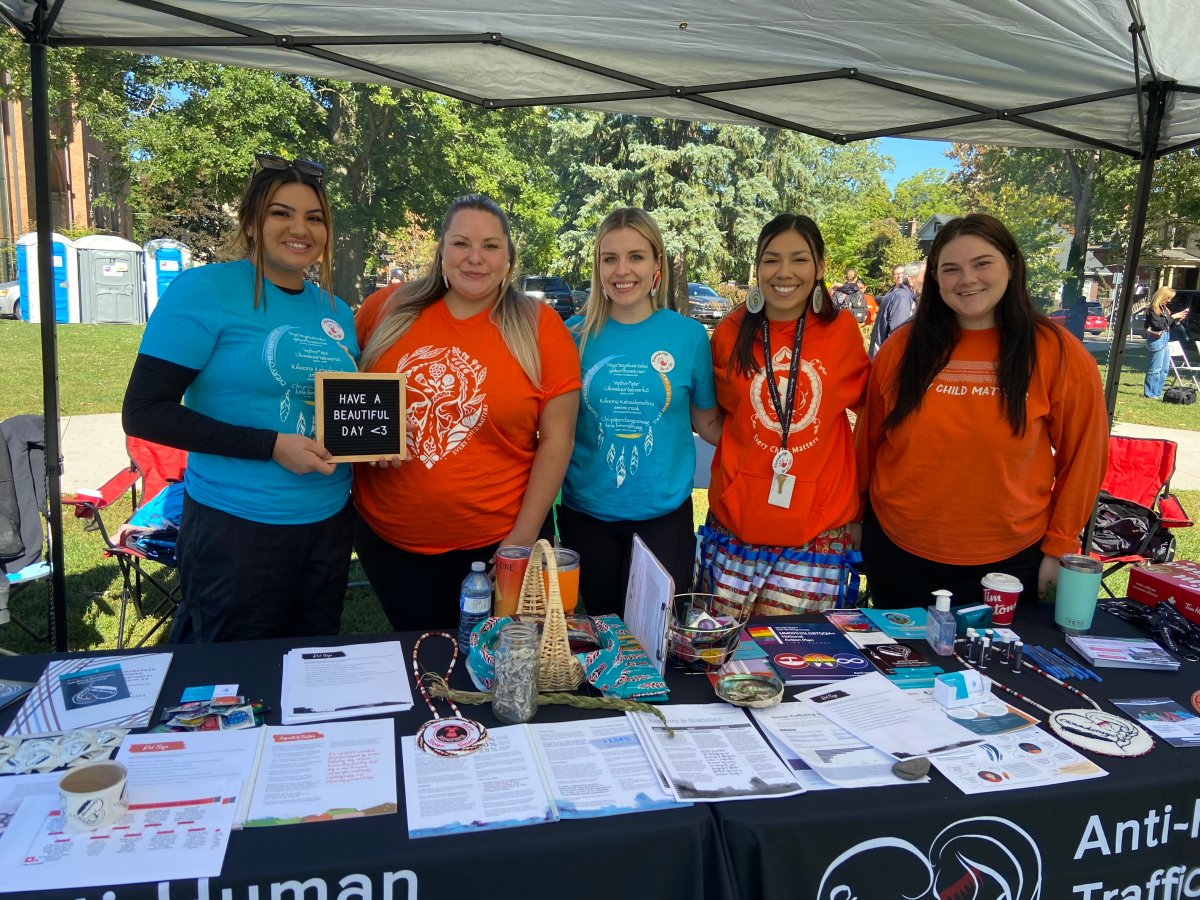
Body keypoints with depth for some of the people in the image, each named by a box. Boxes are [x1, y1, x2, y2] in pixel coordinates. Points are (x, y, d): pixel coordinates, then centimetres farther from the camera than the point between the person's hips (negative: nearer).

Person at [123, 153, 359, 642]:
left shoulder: (335, 311, 8)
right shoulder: (204, 291, -10)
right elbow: (143, 413, -15)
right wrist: (271, 446, -21)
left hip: (330, 524, 6)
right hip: (236, 529, -6)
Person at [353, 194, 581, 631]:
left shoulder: (539, 327, -7)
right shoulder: (387, 309, -1)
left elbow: (556, 438, -6)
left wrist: (524, 535, -8)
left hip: (496, 543, -1)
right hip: (388, 537, 2)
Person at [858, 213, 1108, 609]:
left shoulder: (1057, 354, -7)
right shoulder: (902, 347, -3)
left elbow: (1081, 457, -1)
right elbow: (869, 440, 5)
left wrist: (1059, 547, 1)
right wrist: (858, 518, 9)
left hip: (1007, 560, -1)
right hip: (897, 552, 2)